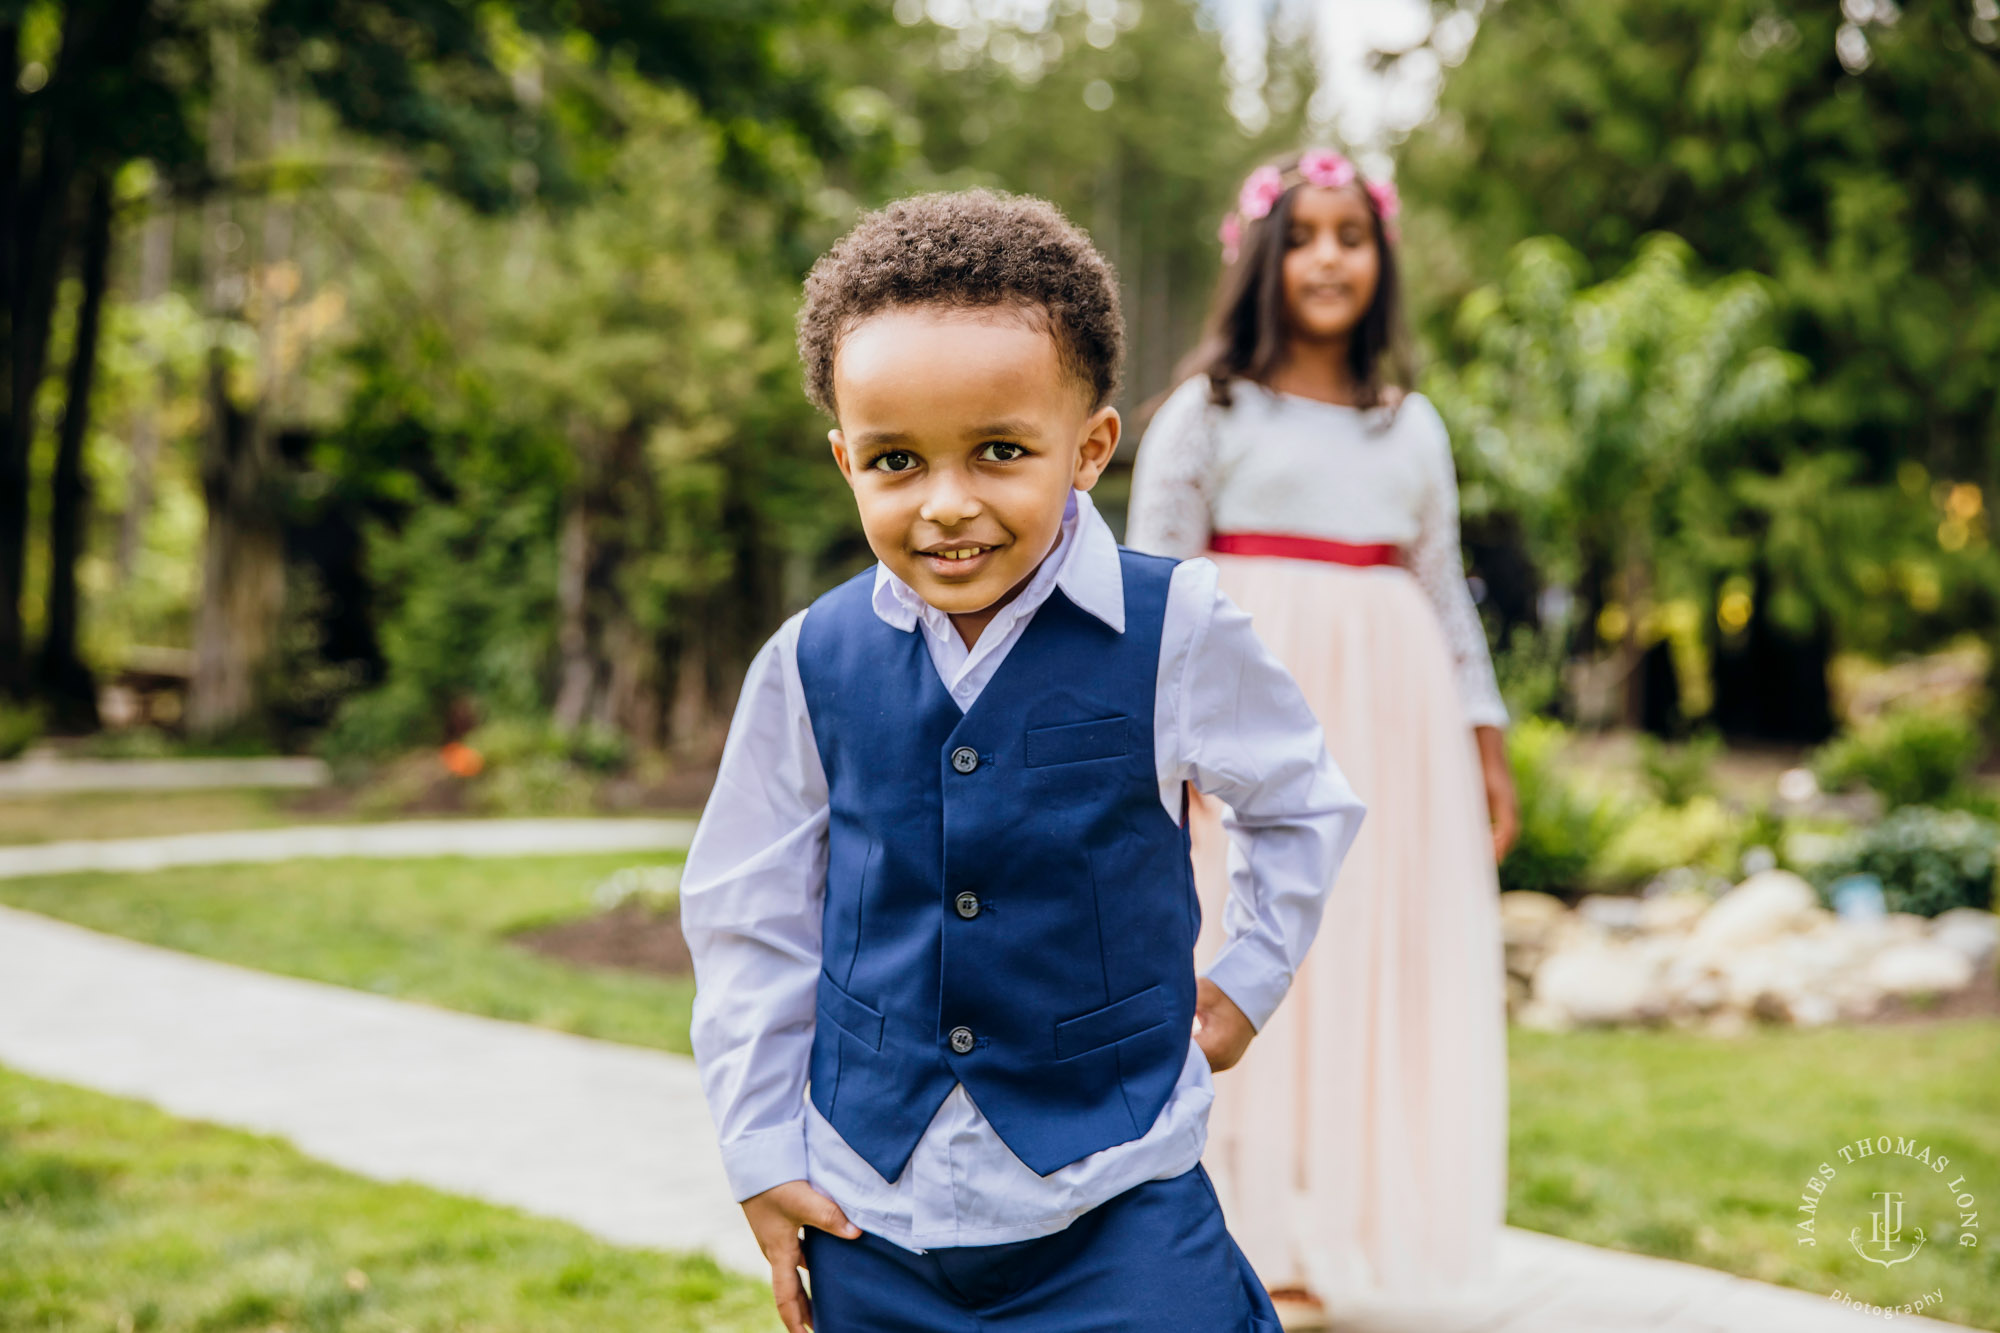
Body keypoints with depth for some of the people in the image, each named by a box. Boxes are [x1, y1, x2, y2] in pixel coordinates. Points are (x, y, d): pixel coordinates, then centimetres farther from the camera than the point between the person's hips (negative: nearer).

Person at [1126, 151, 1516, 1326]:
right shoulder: (1208, 412, 2)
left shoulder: (1414, 427, 15)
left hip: (1391, 727, 5)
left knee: (1381, 975, 3)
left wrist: (1487, 742, 12)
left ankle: (1335, 1225, 13)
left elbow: (1445, 592, 17)